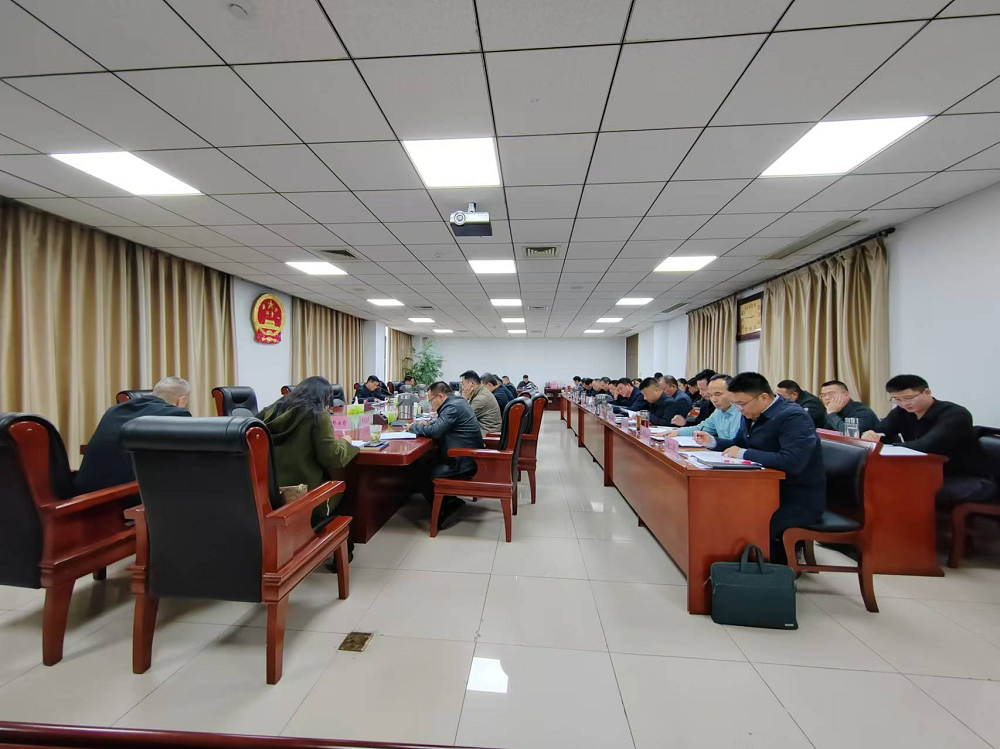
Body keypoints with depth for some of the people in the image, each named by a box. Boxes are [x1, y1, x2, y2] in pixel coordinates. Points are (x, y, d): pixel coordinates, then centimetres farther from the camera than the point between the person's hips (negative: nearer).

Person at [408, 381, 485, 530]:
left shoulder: (453, 407, -18)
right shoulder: (458, 401, 11)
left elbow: (435, 431, -24)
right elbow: (441, 424, 22)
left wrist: (413, 427, -7)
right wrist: (426, 424, 5)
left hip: (463, 464, -10)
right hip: (469, 457, 10)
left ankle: (449, 505, 5)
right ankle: (450, 502, 14)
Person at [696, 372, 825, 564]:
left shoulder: (793, 417, -23)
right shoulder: (752, 414, 3)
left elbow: (792, 462, -35)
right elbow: (740, 443, 16)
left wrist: (744, 454, -27)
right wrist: (712, 441, -2)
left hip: (800, 499, -8)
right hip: (772, 489, 8)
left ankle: (779, 562, 3)